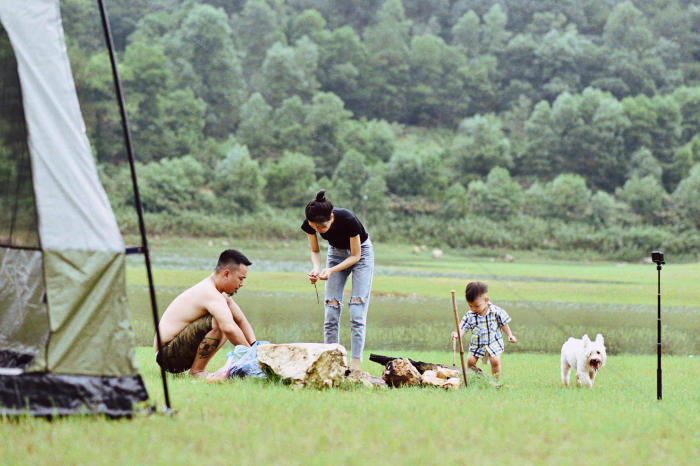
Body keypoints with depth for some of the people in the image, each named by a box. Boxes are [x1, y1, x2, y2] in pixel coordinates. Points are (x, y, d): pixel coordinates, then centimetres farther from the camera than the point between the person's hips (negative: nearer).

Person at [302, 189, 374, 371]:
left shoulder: (348, 220, -37)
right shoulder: (309, 225, -25)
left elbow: (355, 256, -24)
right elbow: (315, 251, -7)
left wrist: (332, 270, -35)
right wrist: (316, 268, -27)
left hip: (360, 252, -4)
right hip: (336, 252, 4)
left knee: (357, 310, -13)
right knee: (331, 309, -6)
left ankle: (355, 364, -14)